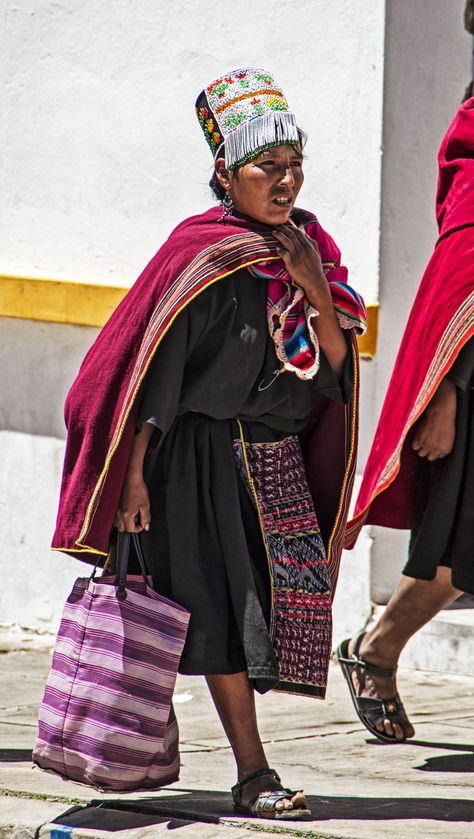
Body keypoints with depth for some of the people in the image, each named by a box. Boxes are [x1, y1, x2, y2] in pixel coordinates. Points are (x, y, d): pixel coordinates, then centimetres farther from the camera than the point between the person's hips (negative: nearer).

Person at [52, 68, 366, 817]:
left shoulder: (308, 247, 7)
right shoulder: (202, 255, -10)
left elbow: (336, 366, 6)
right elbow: (156, 367, -11)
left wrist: (318, 293, -10)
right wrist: (134, 472, -15)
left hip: (280, 456, 6)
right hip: (205, 453, -6)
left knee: (301, 585, -1)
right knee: (222, 606, -6)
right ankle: (253, 776, -4)